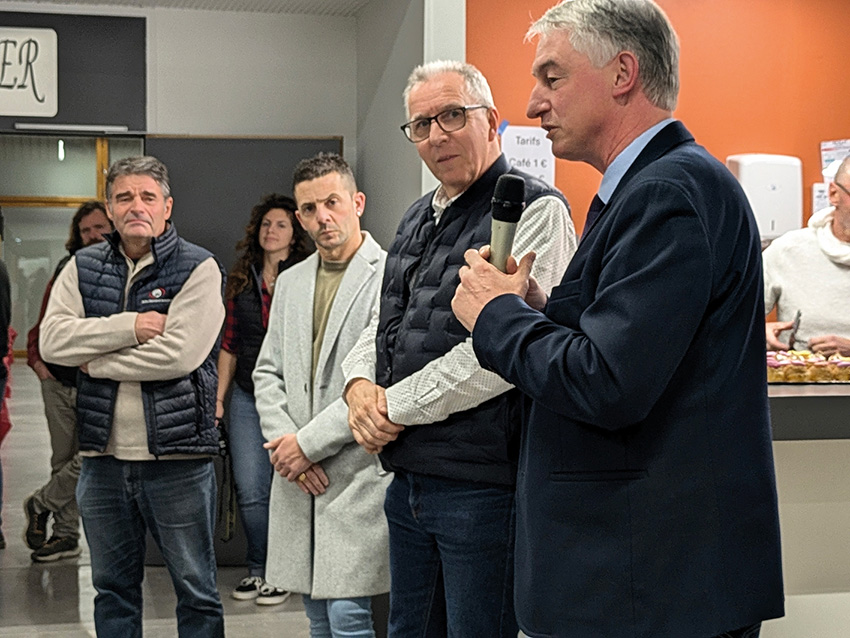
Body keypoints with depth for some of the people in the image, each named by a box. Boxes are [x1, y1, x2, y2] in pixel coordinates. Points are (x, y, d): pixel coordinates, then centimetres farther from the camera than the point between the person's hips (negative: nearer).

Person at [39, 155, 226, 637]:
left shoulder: (199, 268, -5)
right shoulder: (83, 267, 9)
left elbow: (180, 353, -18)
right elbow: (53, 340, -6)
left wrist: (95, 361, -9)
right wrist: (130, 327, -16)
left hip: (177, 457, -4)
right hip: (104, 457, 4)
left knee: (196, 590, 7)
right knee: (113, 589, 17)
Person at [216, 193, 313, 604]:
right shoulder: (241, 281, 11)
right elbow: (230, 344, 14)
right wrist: (218, 396, 11)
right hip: (247, 398, 4)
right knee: (250, 491, 4)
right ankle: (257, 569, 20)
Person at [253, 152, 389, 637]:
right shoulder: (291, 281, 16)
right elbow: (268, 371, 15)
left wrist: (308, 443, -12)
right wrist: (284, 443, -2)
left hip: (358, 474, -7)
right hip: (298, 477, 7)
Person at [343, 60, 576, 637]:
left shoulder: (533, 209, -11)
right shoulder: (419, 219, 17)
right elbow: (385, 323, 23)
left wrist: (398, 405, -14)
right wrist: (360, 385, 0)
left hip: (483, 482, -8)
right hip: (409, 476, 9)